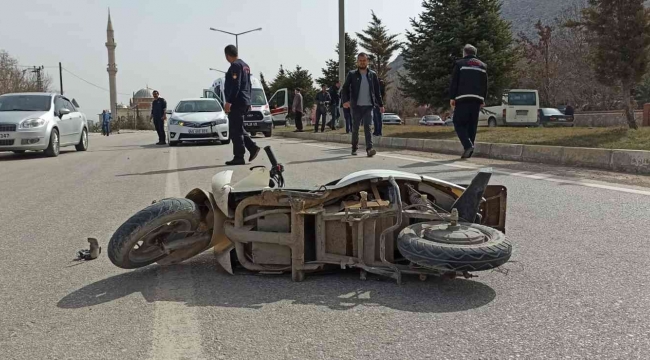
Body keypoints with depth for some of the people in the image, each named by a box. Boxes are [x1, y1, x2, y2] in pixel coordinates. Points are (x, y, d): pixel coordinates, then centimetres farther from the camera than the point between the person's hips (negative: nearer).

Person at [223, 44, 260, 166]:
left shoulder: (235, 66, -12)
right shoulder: (245, 65, 18)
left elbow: (235, 86, -21)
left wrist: (229, 101, -21)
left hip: (237, 102, -10)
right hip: (245, 102, 10)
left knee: (235, 130, -5)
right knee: (238, 129, 17)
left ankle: (239, 157, -4)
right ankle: (253, 147, 9)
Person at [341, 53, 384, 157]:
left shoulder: (373, 75, 8)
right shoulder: (352, 74, 3)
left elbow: (377, 91, 12)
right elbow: (345, 89, -2)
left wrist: (381, 105, 10)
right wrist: (345, 100, -19)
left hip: (368, 106, 0)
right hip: (356, 106, 0)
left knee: (368, 127, -10)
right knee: (355, 128, 7)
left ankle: (369, 149, -17)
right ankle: (354, 148, 22)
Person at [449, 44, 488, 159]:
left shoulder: (460, 64, 5)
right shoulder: (483, 66, 20)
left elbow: (454, 83, -2)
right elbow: (485, 85, 17)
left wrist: (452, 97, 0)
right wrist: (483, 100, 19)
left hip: (463, 98, -5)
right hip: (477, 99, 5)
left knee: (459, 123, -2)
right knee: (472, 125, 7)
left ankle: (468, 145, -21)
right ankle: (469, 150, 5)